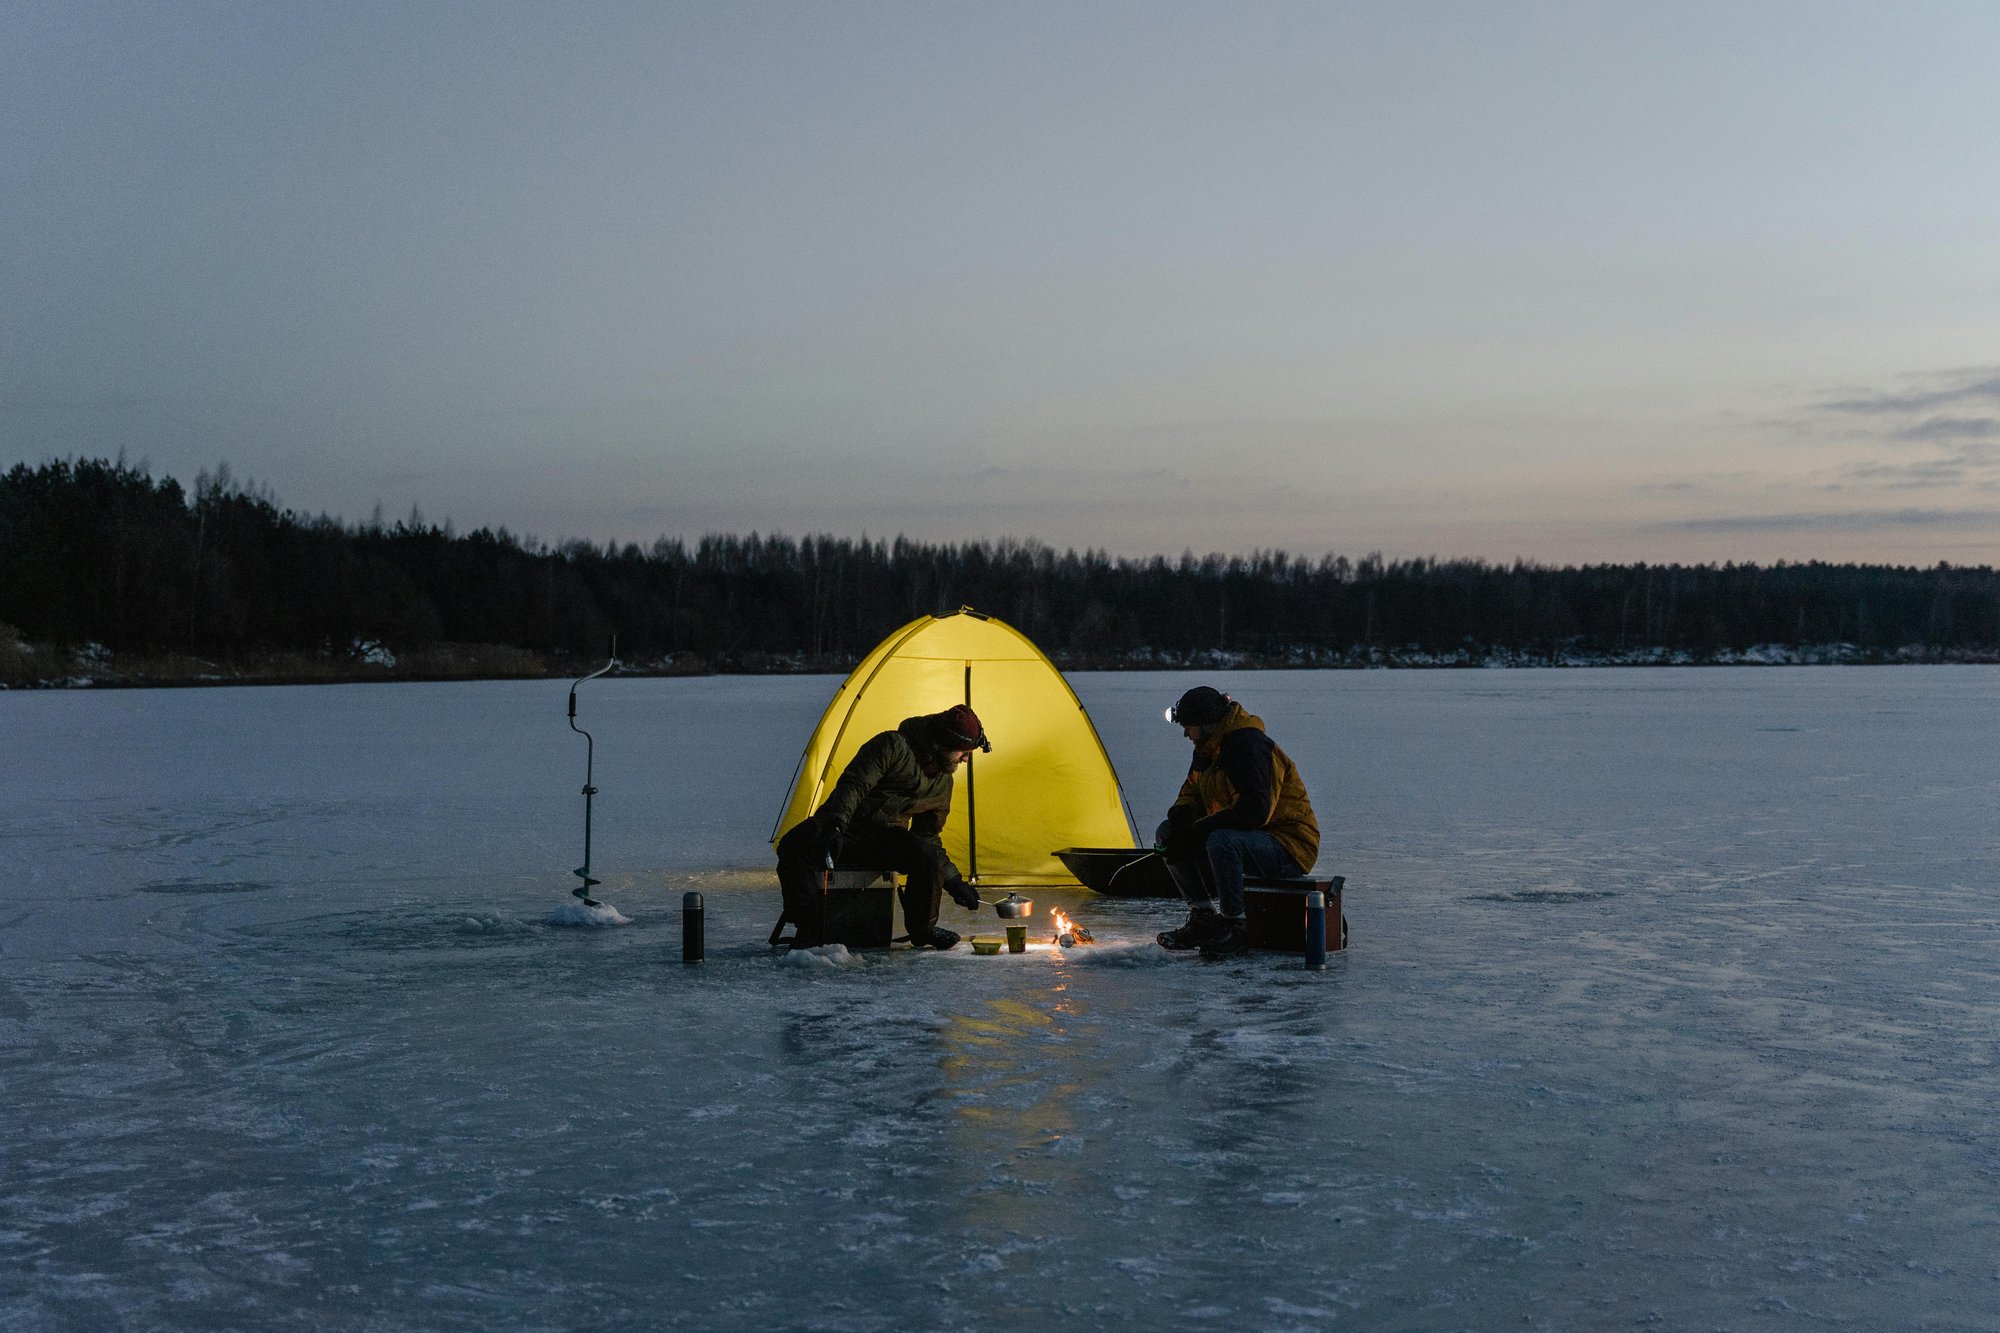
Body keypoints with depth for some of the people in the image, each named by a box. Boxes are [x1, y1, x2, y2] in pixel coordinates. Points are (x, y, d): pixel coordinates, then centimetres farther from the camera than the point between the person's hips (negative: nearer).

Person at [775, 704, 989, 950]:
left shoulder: (942, 783, 8)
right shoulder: (894, 747, -14)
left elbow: (930, 837, 18)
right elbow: (851, 786, -22)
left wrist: (955, 883, 14)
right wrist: (835, 826, -38)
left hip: (886, 837, 5)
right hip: (845, 827, -4)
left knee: (927, 854, -29)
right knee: (795, 847, -35)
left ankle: (922, 929, -8)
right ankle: (809, 927, -26)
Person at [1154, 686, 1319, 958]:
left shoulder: (1249, 746, -22)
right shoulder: (1208, 748, 8)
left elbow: (1255, 811, -31)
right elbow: (1192, 793, 19)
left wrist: (1196, 831, -28)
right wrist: (1179, 818, -7)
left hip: (1289, 848, -10)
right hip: (1246, 838, 10)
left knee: (1221, 841, -38)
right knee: (1167, 832, 0)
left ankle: (1236, 927, -21)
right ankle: (1204, 917, -2)